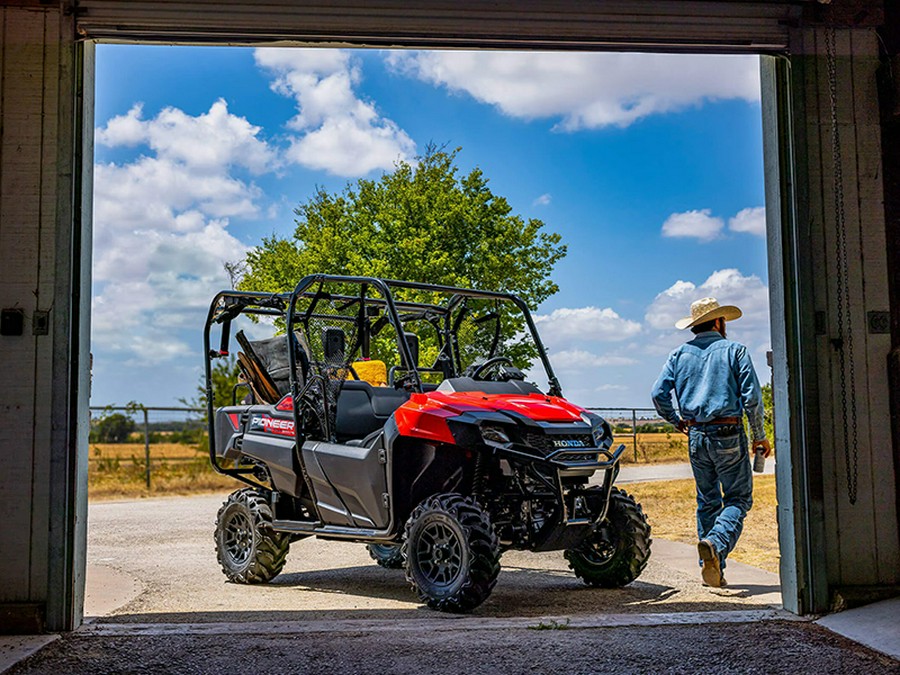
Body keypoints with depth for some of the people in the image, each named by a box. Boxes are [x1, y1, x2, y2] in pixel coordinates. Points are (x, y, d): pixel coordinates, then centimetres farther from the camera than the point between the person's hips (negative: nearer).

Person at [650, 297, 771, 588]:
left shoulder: (679, 354, 9)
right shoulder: (734, 350, 0)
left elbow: (658, 393, 1)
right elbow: (752, 396, -6)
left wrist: (676, 420, 16)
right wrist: (759, 435, 3)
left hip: (696, 436, 4)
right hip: (728, 434, -4)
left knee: (707, 501, 13)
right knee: (738, 498, 2)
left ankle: (711, 568, 12)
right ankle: (716, 543, -23)